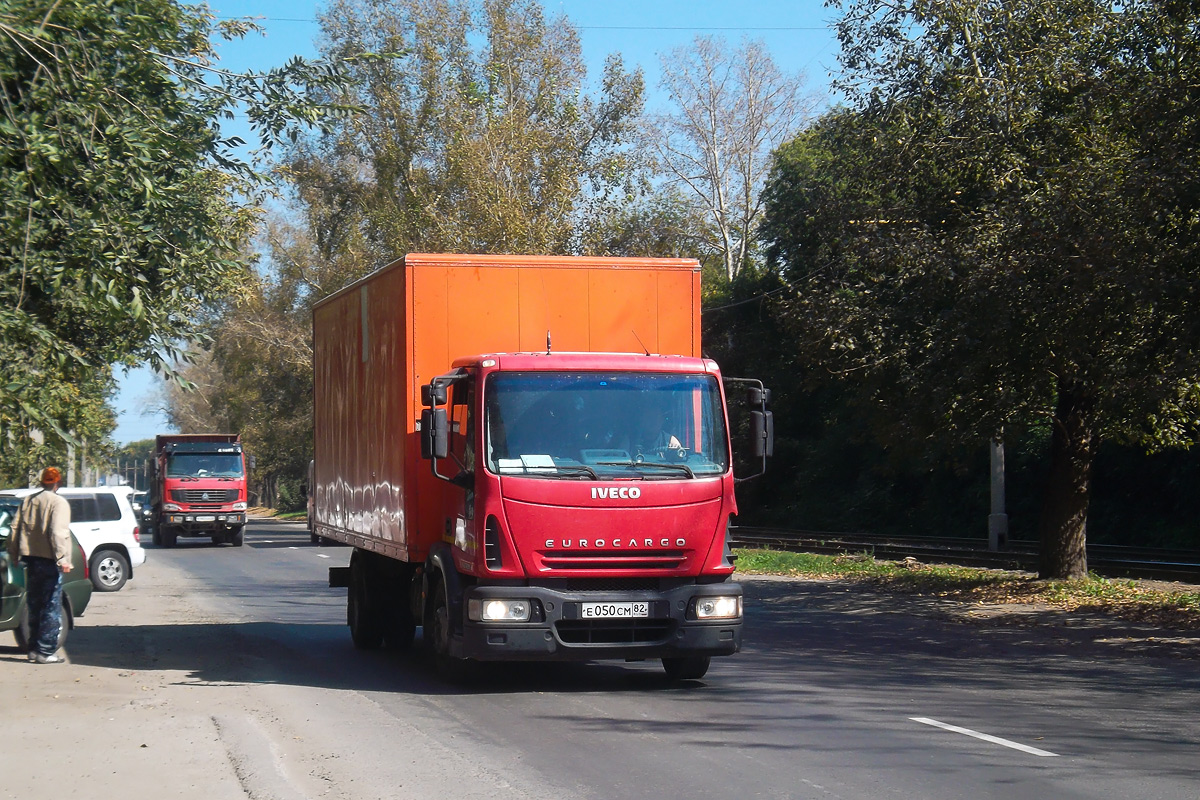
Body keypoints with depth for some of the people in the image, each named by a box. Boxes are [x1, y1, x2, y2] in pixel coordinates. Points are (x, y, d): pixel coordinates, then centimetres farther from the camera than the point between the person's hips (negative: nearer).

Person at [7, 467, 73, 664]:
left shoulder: (27, 502, 12)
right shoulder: (58, 503, -9)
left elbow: (16, 529, 13)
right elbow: (57, 532, -20)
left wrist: (13, 555, 20)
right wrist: (63, 558, -21)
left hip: (31, 559, 7)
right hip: (49, 561, -7)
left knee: (35, 606, 16)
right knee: (51, 608, -3)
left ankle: (34, 648, 19)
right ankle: (46, 651, -5)